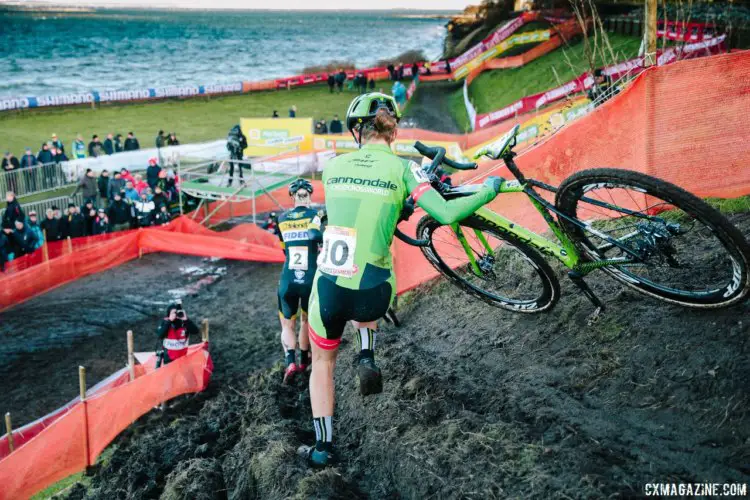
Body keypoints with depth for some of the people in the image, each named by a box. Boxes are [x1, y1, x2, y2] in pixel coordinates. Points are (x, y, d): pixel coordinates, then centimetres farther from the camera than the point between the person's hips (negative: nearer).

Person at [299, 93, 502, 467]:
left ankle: (322, 448, 29)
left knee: (322, 363, 27)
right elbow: (446, 214, -13)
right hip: (371, 295, -1)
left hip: (327, 289, 1)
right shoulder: (401, 168, -5)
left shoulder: (334, 165, 5)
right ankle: (366, 357, 15)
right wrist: (489, 190, 3)